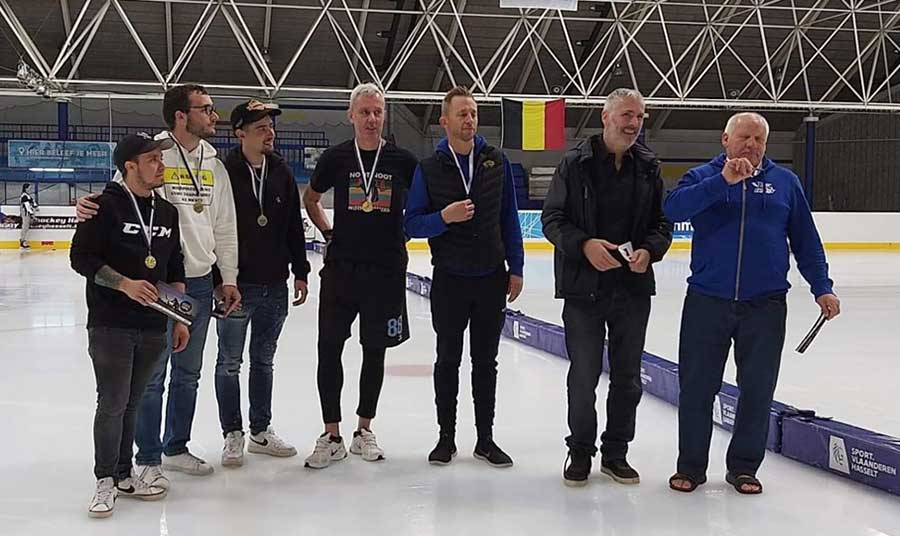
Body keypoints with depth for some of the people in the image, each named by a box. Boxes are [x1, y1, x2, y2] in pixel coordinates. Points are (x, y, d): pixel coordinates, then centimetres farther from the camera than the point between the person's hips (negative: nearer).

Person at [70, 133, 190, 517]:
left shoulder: (166, 211, 10)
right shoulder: (107, 206, -8)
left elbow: (175, 269, 16)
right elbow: (81, 257, -10)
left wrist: (180, 319, 14)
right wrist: (124, 284, -20)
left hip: (153, 328, 5)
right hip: (110, 326, -5)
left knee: (131, 404, 13)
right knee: (113, 403, -2)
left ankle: (124, 475, 24)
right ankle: (105, 482, 12)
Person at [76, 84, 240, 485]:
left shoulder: (215, 166, 8)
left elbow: (225, 228, 12)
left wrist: (229, 279, 10)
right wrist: (88, 207, -31)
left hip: (199, 283, 6)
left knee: (188, 373, 16)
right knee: (152, 376, 3)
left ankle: (176, 448, 31)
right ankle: (149, 459, 16)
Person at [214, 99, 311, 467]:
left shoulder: (281, 171, 5)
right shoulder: (225, 171, -12)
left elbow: (294, 225, 10)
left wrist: (300, 272, 9)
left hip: (275, 285, 5)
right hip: (236, 284, -5)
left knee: (264, 360, 16)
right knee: (230, 363, 6)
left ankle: (261, 430, 28)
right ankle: (233, 435, 18)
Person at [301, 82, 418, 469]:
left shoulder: (403, 161, 0)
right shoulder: (336, 158, 2)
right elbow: (310, 199, 18)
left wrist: (402, 235, 6)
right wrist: (329, 234, 8)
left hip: (386, 270, 0)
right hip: (341, 267, 0)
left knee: (375, 351, 9)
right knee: (329, 349, -2)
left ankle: (364, 432, 23)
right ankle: (331, 437, 9)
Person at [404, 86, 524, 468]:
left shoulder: (497, 162, 3)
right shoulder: (429, 169, -2)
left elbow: (510, 219, 6)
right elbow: (412, 224, -4)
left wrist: (515, 268, 1)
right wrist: (444, 216, -22)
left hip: (492, 278, 2)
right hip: (449, 279, -1)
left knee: (485, 361, 10)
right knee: (448, 360, 10)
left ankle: (485, 439, 21)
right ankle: (446, 437, 22)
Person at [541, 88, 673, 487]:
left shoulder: (649, 168, 7)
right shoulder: (575, 163, -3)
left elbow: (663, 224, 10)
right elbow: (552, 218, -3)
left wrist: (649, 250, -10)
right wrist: (584, 244, -19)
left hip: (634, 288, 4)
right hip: (584, 287, -3)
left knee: (627, 377, 11)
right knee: (583, 376, 4)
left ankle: (615, 453, 26)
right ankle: (580, 452, 22)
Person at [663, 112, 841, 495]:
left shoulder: (784, 182, 10)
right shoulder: (703, 177, 4)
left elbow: (805, 240, 13)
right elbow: (674, 209, -17)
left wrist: (822, 288, 6)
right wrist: (724, 181, -23)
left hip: (765, 305, 2)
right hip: (706, 302, -1)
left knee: (757, 390, 7)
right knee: (696, 388, 5)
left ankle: (743, 467, 22)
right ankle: (690, 466, 18)